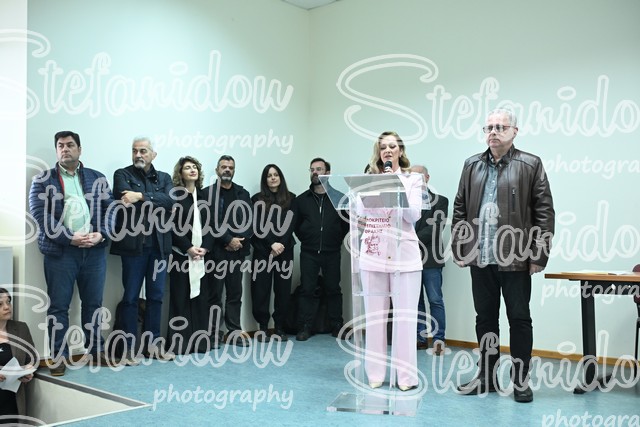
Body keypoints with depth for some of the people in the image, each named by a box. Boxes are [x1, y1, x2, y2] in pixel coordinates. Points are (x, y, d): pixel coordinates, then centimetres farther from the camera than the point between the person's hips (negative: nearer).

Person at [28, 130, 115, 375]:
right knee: (58, 306, 2)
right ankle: (59, 356, 12)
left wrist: (101, 234, -10)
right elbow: (39, 214, -7)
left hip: (94, 250, 2)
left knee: (93, 304, 9)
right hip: (59, 251, -2)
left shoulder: (97, 178, 13)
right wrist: (70, 237, -15)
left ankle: (95, 351, 20)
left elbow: (110, 209, 8)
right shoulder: (43, 180, 4)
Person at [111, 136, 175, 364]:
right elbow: (125, 196, -14)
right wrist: (155, 202, -8)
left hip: (159, 245, 4)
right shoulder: (122, 174, 6)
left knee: (156, 296, 10)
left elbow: (170, 201, -6)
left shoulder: (164, 178, 13)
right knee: (131, 297, 2)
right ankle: (129, 347, 10)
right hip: (133, 244, -3)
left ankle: (153, 343, 20)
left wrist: (141, 197, -16)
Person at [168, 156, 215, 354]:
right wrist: (188, 248, -15)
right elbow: (173, 227, -9)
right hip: (181, 254, -5)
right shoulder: (174, 195, -2)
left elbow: (209, 224, 9)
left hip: (201, 254, 5)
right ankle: (180, 343, 3)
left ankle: (200, 340, 11)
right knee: (181, 297, -2)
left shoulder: (203, 195, 14)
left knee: (200, 295, 5)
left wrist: (205, 247, -5)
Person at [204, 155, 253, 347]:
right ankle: (211, 332, 8)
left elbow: (249, 221, 7)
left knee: (235, 293, 6)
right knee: (214, 293, 1)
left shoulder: (243, 194, 13)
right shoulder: (208, 193, 1)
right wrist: (228, 240, -12)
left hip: (236, 251, 4)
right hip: (216, 251, -3)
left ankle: (234, 332, 11)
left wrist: (238, 241, -8)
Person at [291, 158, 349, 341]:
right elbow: (295, 224, 12)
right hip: (309, 253, 1)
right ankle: (304, 327, 8)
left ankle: (336, 326, 17)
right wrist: (306, 239, 7)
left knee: (333, 289, 7)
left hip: (332, 253, -1)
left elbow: (347, 222, 3)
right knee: (307, 289, 2)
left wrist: (337, 240, 2)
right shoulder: (301, 199, 6)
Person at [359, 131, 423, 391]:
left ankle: (406, 375, 3)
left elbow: (414, 215, -4)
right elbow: (361, 213, 8)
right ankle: (375, 373, 11)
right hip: (373, 254, 2)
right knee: (374, 315, 3)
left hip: (403, 254, -1)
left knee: (405, 314, -4)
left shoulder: (412, 179, 8)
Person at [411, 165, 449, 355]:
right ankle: (419, 337, 15)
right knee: (414, 300, 8)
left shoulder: (440, 201, 2)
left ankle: (438, 339, 2)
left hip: (429, 257, -4)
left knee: (435, 300, -2)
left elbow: (435, 227, -10)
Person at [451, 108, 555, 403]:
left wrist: (539, 256, -9)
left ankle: (521, 380, 19)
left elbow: (544, 212, -4)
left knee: (519, 320, 6)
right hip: (480, 258, 4)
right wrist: (459, 248, 4)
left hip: (516, 258, -4)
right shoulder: (472, 165, 10)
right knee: (485, 318, 13)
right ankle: (486, 376, 25)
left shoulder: (530, 165, -2)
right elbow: (460, 209, 11)